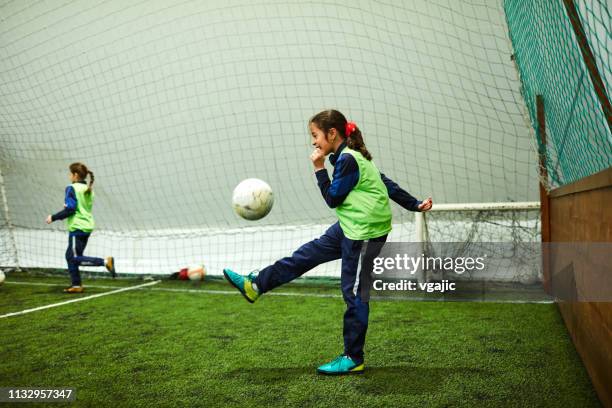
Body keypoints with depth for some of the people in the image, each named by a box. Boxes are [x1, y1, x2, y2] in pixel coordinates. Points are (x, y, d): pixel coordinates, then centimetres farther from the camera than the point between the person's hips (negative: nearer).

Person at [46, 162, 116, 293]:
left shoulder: (72, 189, -11)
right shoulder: (88, 189, 12)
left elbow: (70, 209, -17)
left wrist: (53, 217, -7)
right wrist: (68, 207, 13)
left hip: (77, 228, -8)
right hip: (87, 227, 8)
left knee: (75, 258, -3)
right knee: (70, 256, 14)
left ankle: (105, 261, -15)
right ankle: (76, 285, 15)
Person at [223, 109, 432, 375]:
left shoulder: (348, 159, -19)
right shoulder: (350, 156, 10)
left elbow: (332, 199, -14)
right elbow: (385, 183, 13)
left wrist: (319, 168, -8)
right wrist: (415, 205, 17)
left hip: (365, 233, -10)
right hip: (352, 227, 10)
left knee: (354, 294, 0)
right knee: (309, 253, 13)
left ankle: (353, 359, 14)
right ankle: (255, 285, 23)